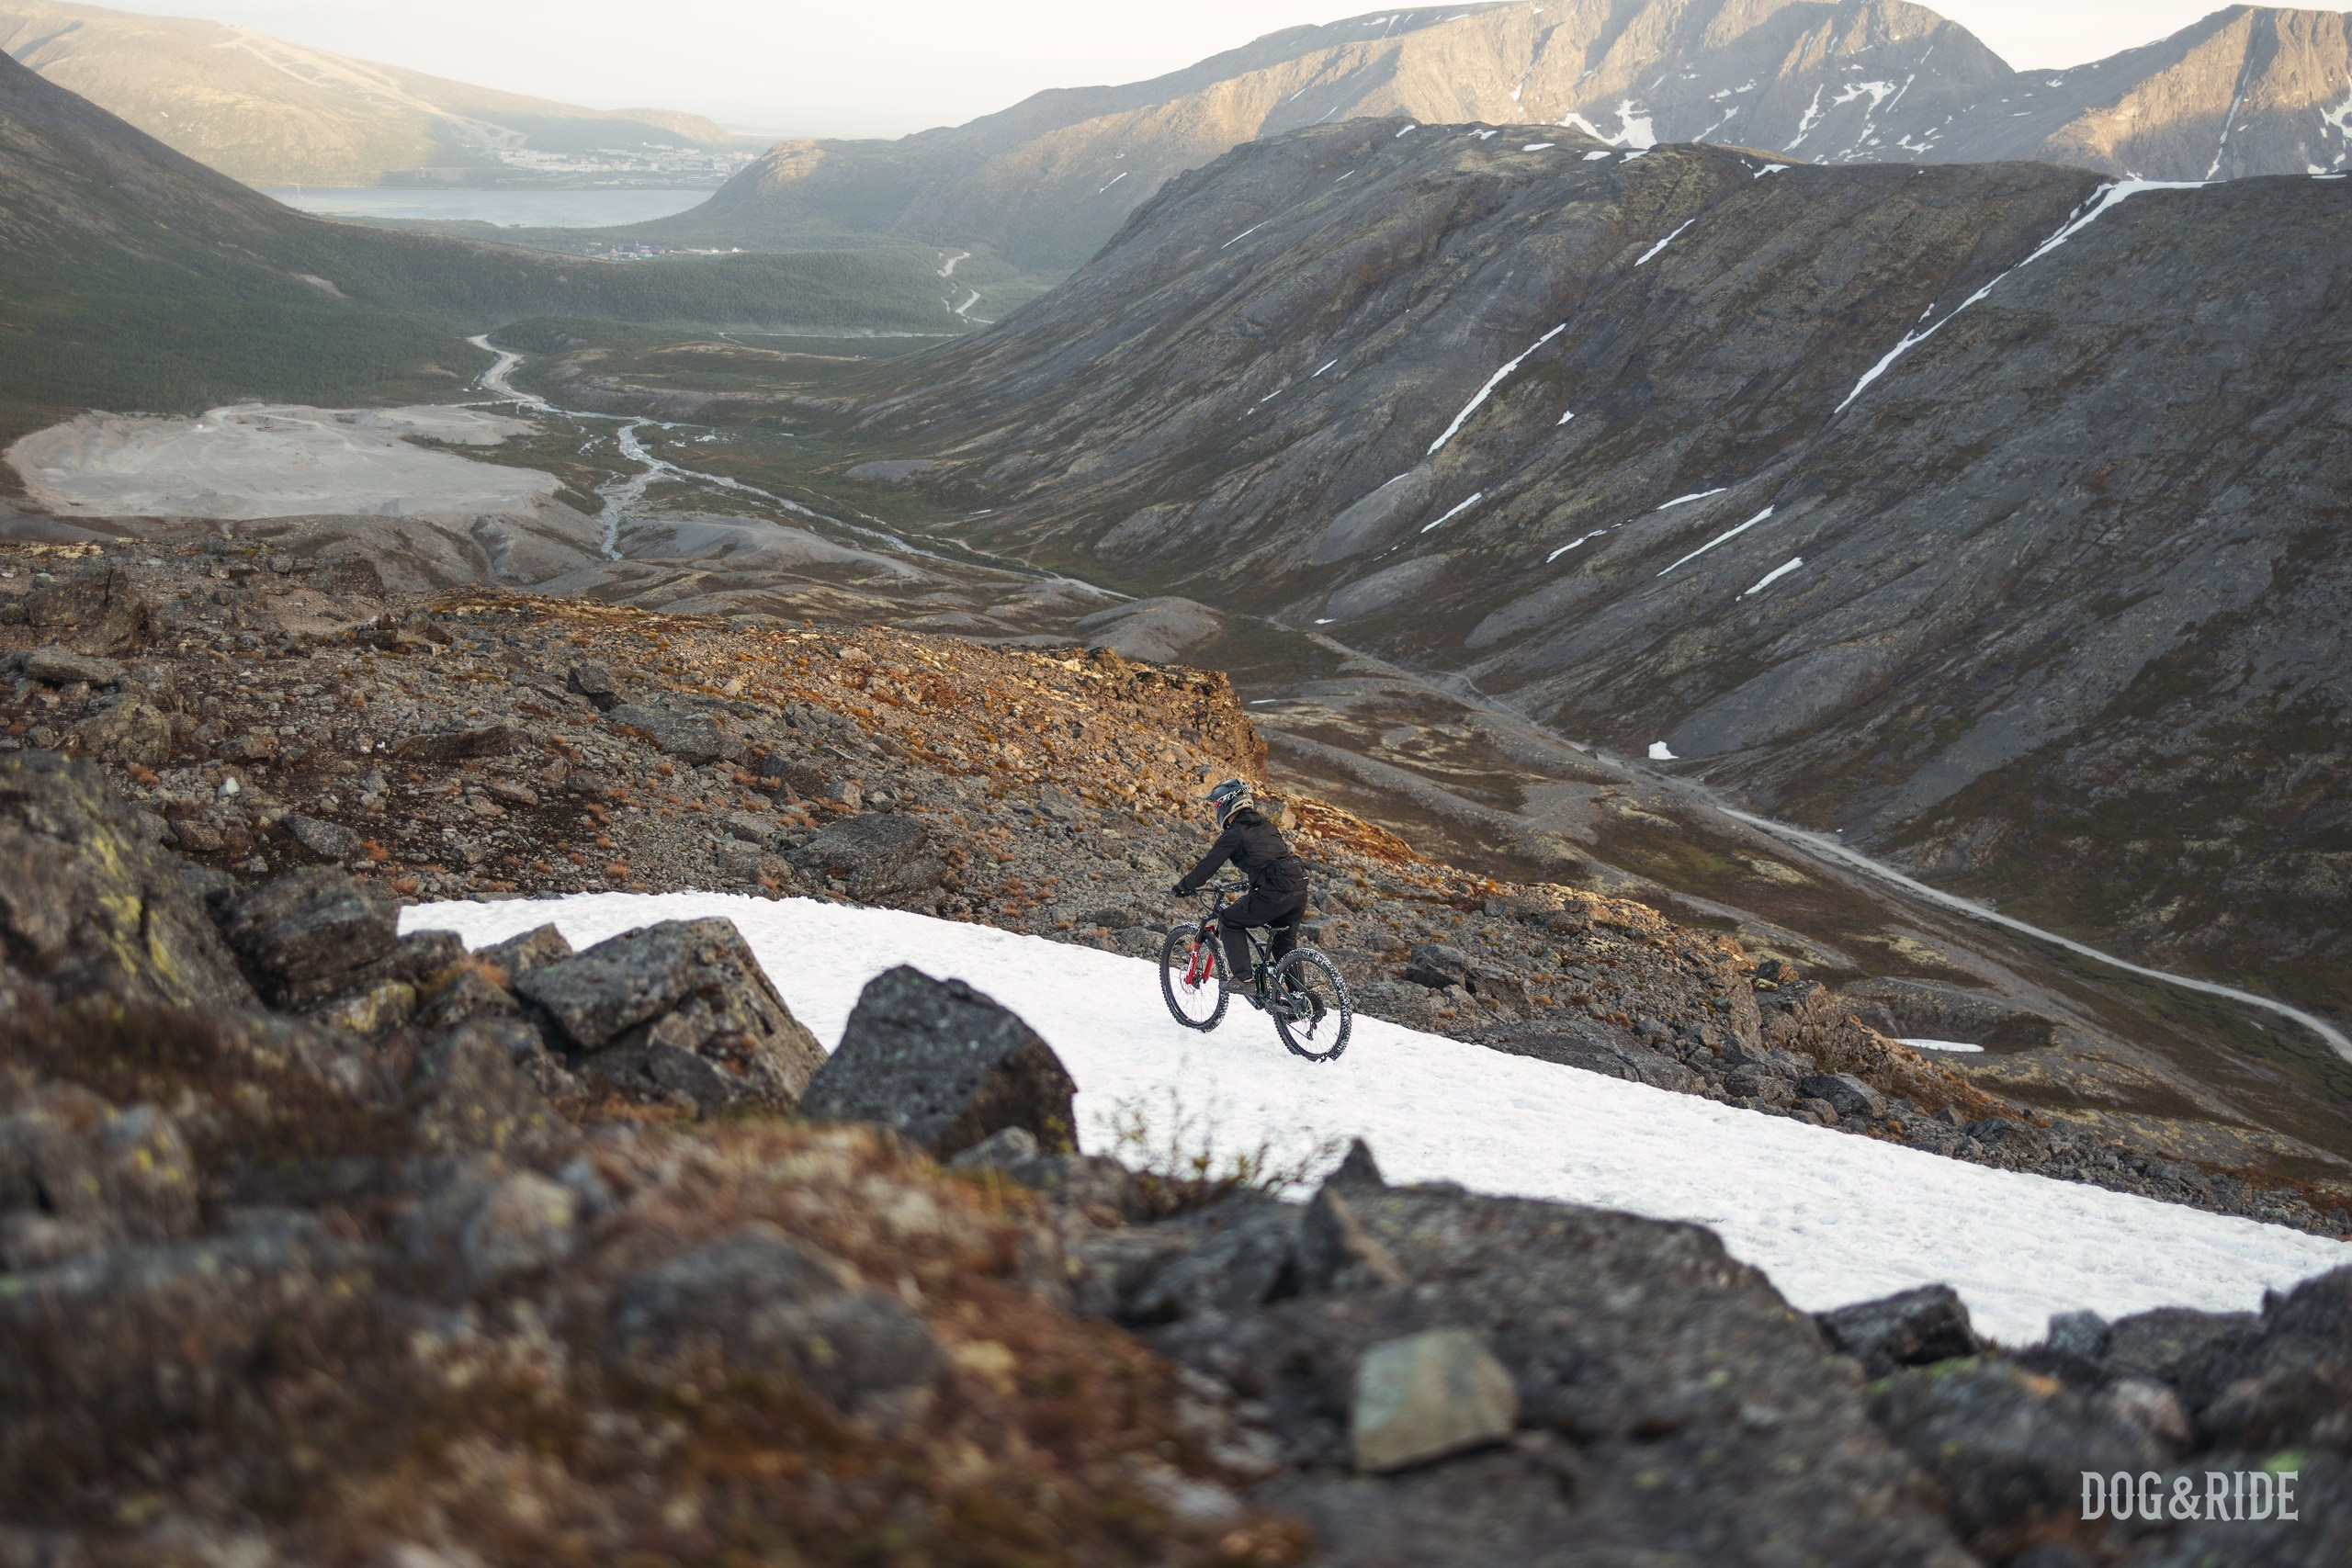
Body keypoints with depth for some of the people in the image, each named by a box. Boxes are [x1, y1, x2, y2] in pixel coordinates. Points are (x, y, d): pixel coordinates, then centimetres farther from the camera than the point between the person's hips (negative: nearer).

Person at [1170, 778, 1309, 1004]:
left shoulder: (1234, 834, -1)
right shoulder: (1266, 826, 22)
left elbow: (1209, 865, 0)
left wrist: (1183, 887, 14)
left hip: (1273, 895, -8)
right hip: (1299, 889, 8)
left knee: (1229, 920, 11)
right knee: (1286, 945, 24)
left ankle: (1242, 978, 2)